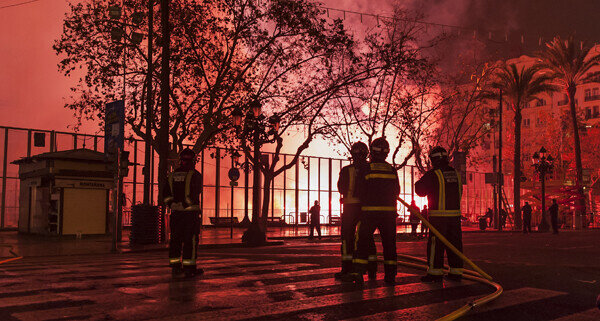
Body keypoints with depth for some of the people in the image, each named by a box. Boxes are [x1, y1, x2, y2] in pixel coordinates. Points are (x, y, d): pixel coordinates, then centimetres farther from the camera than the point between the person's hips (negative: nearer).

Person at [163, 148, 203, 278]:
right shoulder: (195, 175, -6)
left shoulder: (172, 175, 9)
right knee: (190, 239, -1)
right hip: (191, 212, -5)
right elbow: (196, 193, -10)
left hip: (176, 212, 5)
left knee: (175, 239, 10)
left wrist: (172, 205, 7)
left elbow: (166, 194, 6)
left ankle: (175, 267, 13)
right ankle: (189, 268, -1)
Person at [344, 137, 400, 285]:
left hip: (370, 211, -3)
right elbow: (396, 191, 12)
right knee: (389, 243, 9)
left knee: (363, 241, 1)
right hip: (389, 212, 3)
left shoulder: (366, 169, -4)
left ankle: (358, 272, -7)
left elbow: (361, 192, -2)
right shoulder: (392, 170, 6)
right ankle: (390, 275, 10)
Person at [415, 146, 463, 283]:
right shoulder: (456, 173, 10)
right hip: (455, 214, 6)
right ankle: (456, 271, 15)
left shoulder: (433, 174, -10)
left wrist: (418, 183, 14)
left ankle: (435, 272, 1)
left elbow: (420, 190, -5)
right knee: (454, 242, 11)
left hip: (438, 215, -6)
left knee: (436, 244, -1)